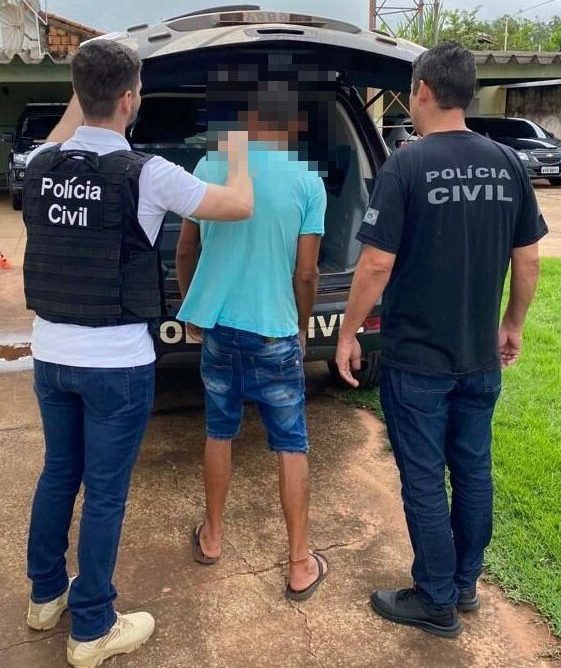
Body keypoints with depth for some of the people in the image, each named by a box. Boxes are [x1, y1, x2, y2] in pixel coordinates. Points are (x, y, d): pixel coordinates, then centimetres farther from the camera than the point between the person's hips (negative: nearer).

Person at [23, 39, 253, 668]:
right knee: (105, 492, 7)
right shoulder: (145, 173, -17)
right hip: (117, 364, -6)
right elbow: (240, 204, -5)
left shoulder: (40, 166, 0)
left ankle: (44, 594, 40)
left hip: (51, 355, 6)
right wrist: (238, 150, 13)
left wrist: (80, 96, 31)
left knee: (57, 473, 22)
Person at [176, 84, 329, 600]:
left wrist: (192, 311, 20)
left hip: (215, 326, 3)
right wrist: (302, 328, 9)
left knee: (220, 433, 21)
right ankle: (301, 565, 16)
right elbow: (305, 273, -7)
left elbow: (185, 253, 6)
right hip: (274, 332, -3)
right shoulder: (308, 181, -8)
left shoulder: (210, 167, 0)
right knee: (291, 446, 9)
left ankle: (212, 537, 35)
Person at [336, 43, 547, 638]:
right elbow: (528, 260, 6)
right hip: (480, 357, 6)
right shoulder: (507, 164, 2)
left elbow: (377, 265, -17)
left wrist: (348, 333, -4)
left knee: (424, 481, 7)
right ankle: (464, 584, 34)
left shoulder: (406, 166, -15)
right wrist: (512, 325, 19)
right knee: (473, 470, 18)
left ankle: (437, 603, 21)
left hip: (417, 359, -5)